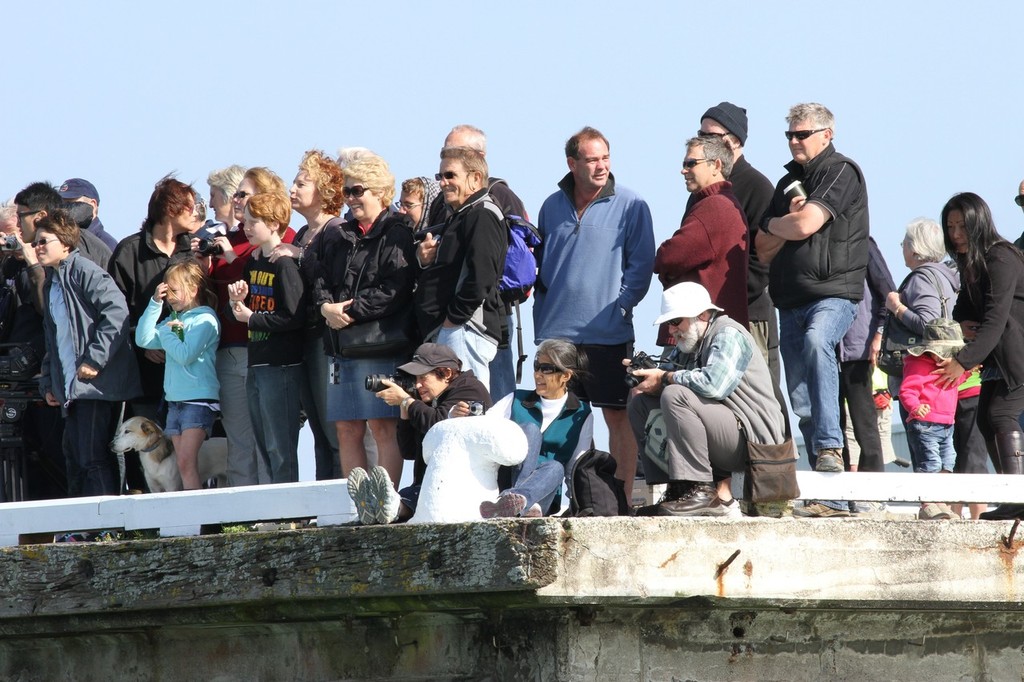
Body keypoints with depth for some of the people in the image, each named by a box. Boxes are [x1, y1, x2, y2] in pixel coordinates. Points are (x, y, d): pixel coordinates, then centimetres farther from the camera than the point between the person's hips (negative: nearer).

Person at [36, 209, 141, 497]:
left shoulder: (85, 272, -10)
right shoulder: (50, 284, 20)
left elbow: (116, 312, -22)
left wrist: (95, 359, -22)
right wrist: (48, 383, 21)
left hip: (98, 383, -10)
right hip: (71, 387, 10)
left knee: (94, 457, -10)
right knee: (74, 457, 12)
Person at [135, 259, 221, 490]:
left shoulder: (205, 320, -8)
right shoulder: (174, 319, 15)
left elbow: (185, 354, -18)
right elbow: (143, 339, 10)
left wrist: (166, 333, -3)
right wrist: (155, 303, 5)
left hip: (199, 399, -8)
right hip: (175, 400, 8)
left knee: (186, 462, -17)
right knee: (183, 465, 3)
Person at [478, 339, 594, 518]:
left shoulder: (581, 415, 13)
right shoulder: (516, 401, 16)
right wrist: (458, 418, -17)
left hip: (545, 494, -1)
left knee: (555, 468, -35)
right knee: (529, 429, -23)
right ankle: (523, 505, -50)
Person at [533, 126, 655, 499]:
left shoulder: (630, 206, -1)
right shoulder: (553, 206, 12)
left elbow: (641, 264, -1)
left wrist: (620, 306, -10)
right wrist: (542, 317, 10)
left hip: (609, 333, -4)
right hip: (555, 332, 4)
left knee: (618, 416, -2)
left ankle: (622, 496, 1)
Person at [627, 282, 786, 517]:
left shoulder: (728, 335, -11)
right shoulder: (687, 342, 19)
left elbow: (713, 384, -28)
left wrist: (664, 379, -15)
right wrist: (646, 383, -6)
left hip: (752, 439, -10)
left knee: (675, 396, -29)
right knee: (640, 403, 9)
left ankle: (701, 491, -28)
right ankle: (678, 490, 0)